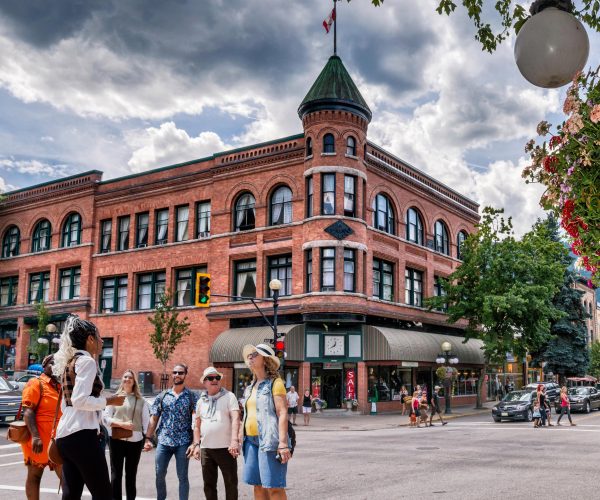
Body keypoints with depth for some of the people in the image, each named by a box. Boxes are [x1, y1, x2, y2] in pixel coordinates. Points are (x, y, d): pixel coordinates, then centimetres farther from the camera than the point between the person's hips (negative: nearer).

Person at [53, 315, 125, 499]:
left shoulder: (71, 362, 20)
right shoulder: (87, 361, -9)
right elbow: (80, 400, -20)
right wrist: (109, 401, -9)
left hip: (65, 434, 10)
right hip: (82, 435, -10)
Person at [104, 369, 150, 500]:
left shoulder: (141, 400, 7)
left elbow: (146, 421, 7)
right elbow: (106, 418, -1)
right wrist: (122, 424, -15)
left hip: (135, 440, 1)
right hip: (116, 440, -1)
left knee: (131, 474, 10)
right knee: (116, 473, 3)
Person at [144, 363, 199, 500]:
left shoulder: (192, 396, 2)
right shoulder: (162, 396, 9)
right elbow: (153, 418, 8)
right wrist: (148, 438, -1)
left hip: (183, 443, -2)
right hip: (163, 442, 2)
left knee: (182, 477, 3)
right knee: (159, 475, 7)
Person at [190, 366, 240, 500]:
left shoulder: (229, 396, -2)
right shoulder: (201, 401, 12)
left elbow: (236, 419, -13)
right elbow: (197, 425, 18)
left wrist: (234, 440, -25)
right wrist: (196, 445, 9)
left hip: (225, 448, -4)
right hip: (206, 449, 4)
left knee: (231, 483, 3)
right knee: (209, 484, 12)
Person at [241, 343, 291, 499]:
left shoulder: (274, 382, -4)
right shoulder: (251, 387, 18)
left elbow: (282, 413, -12)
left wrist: (283, 443, -20)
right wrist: (241, 438, 16)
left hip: (269, 439, -7)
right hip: (251, 439, 7)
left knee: (274, 486, -7)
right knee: (258, 485, 8)